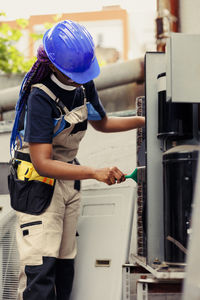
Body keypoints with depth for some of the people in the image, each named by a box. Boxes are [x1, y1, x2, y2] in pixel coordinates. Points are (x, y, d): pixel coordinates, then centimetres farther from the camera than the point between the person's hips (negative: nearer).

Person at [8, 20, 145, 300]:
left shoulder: (84, 84, 0)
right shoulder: (40, 97, -24)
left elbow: (101, 122, 21)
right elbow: (42, 162, -30)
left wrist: (144, 120, 12)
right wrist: (96, 172, -37)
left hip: (68, 178, 8)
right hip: (37, 184, -8)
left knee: (64, 264, 9)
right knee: (40, 267, -15)